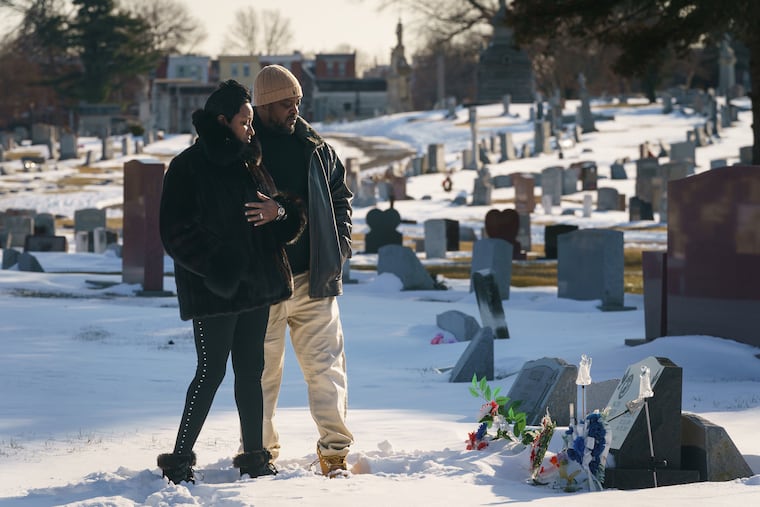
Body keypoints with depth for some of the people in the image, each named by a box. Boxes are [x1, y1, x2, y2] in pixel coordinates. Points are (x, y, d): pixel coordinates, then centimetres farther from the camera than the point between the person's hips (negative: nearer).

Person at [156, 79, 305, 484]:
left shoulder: (248, 163, 13)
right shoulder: (188, 167, -8)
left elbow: (291, 219, 16)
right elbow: (176, 231, -15)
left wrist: (279, 211, -8)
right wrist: (212, 264, -27)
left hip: (255, 283, 7)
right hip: (212, 291, -7)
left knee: (251, 370, 11)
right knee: (211, 371, -7)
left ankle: (254, 455, 19)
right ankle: (179, 459, 0)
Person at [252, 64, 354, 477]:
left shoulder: (315, 149, 8)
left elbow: (340, 196, 19)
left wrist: (338, 249, 8)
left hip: (313, 278, 2)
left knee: (325, 365, -2)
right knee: (262, 369, 5)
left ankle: (334, 449, -1)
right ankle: (260, 450, 15)